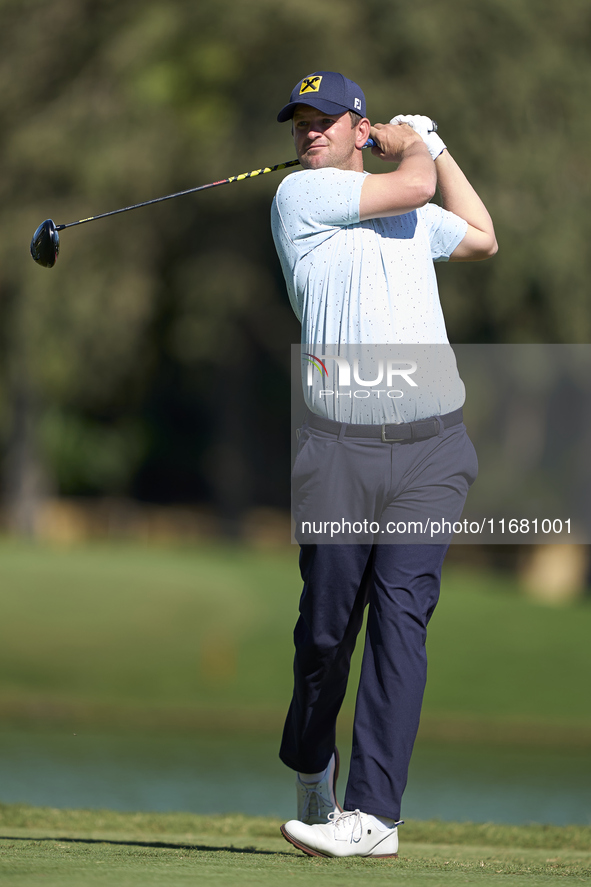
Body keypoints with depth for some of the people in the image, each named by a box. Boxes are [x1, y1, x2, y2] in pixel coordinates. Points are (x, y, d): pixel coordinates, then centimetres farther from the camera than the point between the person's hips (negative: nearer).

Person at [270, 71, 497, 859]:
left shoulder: (409, 216, 19)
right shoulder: (301, 194, 1)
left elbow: (481, 238, 39)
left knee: (401, 613, -11)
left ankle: (375, 812, -14)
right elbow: (412, 186, -7)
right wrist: (412, 148, 14)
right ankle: (312, 765, 30)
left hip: (431, 447, 3)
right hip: (342, 445, -3)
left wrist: (433, 143, 35)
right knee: (327, 622, 0)